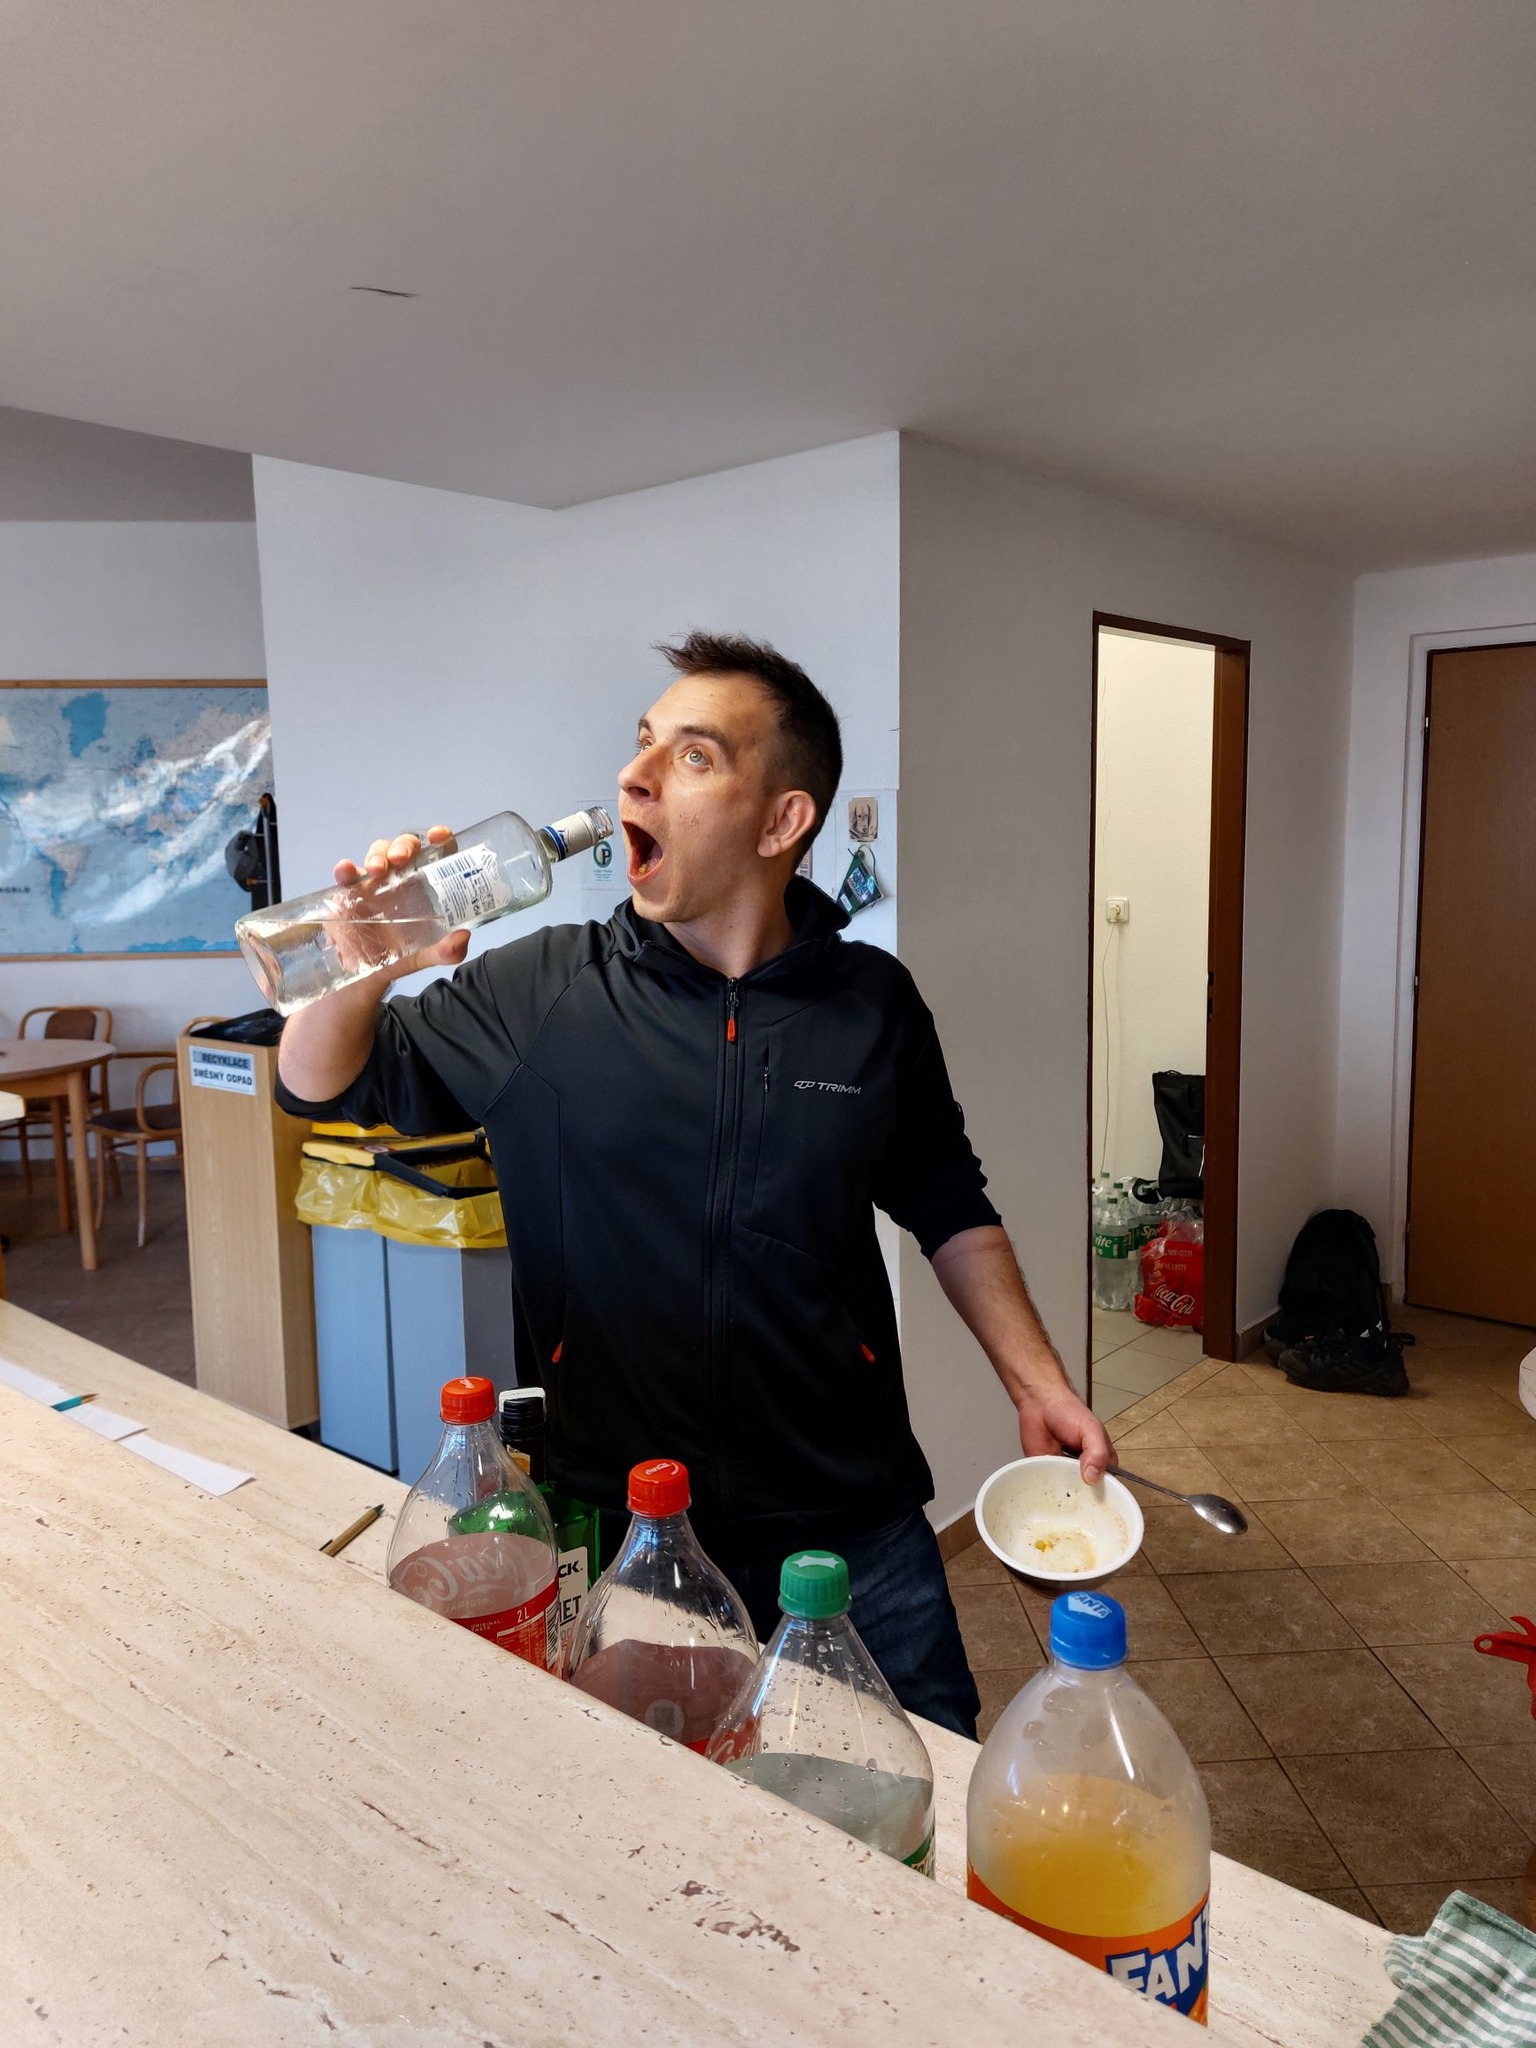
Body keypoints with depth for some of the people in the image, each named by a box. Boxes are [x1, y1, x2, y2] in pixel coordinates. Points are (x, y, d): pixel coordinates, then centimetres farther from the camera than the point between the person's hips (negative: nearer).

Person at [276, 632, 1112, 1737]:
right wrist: (367, 969, -18)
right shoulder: (538, 994, -6)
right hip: (610, 1526, 0)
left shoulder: (874, 1003, -2)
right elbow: (318, 1085, 3)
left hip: (853, 1528, 1)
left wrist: (1037, 1383, 3)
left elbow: (947, 1208, 10)